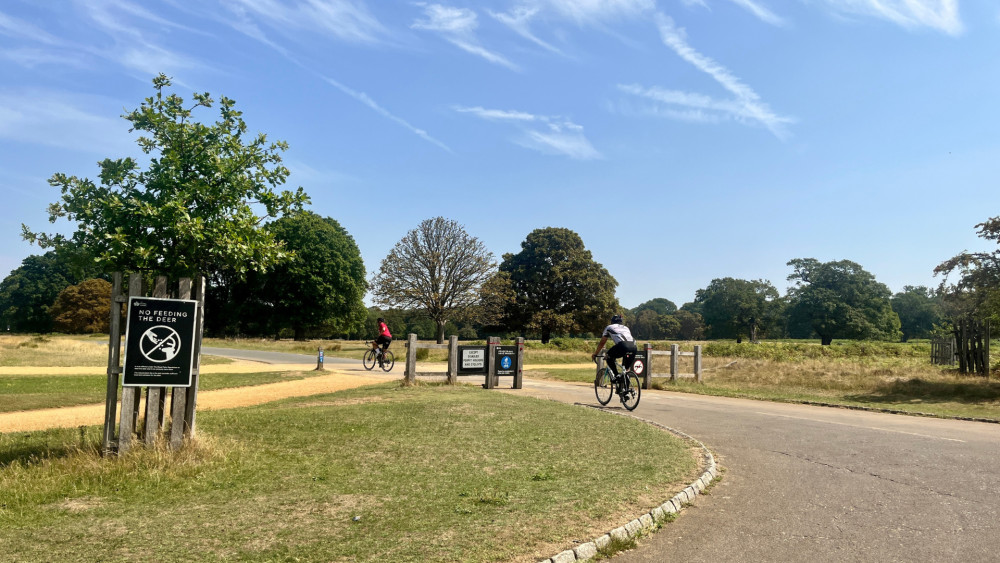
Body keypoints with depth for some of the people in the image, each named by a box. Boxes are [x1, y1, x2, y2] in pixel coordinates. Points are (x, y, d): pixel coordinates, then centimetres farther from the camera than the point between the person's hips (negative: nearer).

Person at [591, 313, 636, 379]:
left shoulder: (609, 327, 26)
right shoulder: (626, 327, 37)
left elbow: (602, 343, 32)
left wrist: (595, 354, 44)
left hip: (622, 346, -5)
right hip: (633, 347, 5)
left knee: (609, 357, 19)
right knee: (626, 368, 23)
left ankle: (616, 376, 5)